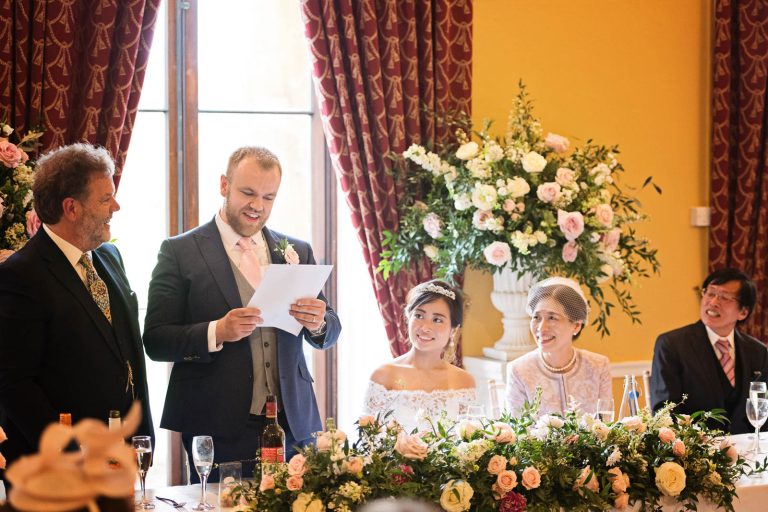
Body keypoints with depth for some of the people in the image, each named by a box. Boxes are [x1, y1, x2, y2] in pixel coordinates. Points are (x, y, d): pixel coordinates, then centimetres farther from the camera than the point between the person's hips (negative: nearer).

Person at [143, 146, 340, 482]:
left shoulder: (297, 252, 12)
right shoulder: (180, 252, 0)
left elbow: (328, 334, 14)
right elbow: (155, 340, -5)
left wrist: (319, 322, -10)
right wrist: (217, 332, -21)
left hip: (293, 425, 4)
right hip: (220, 429, -3)